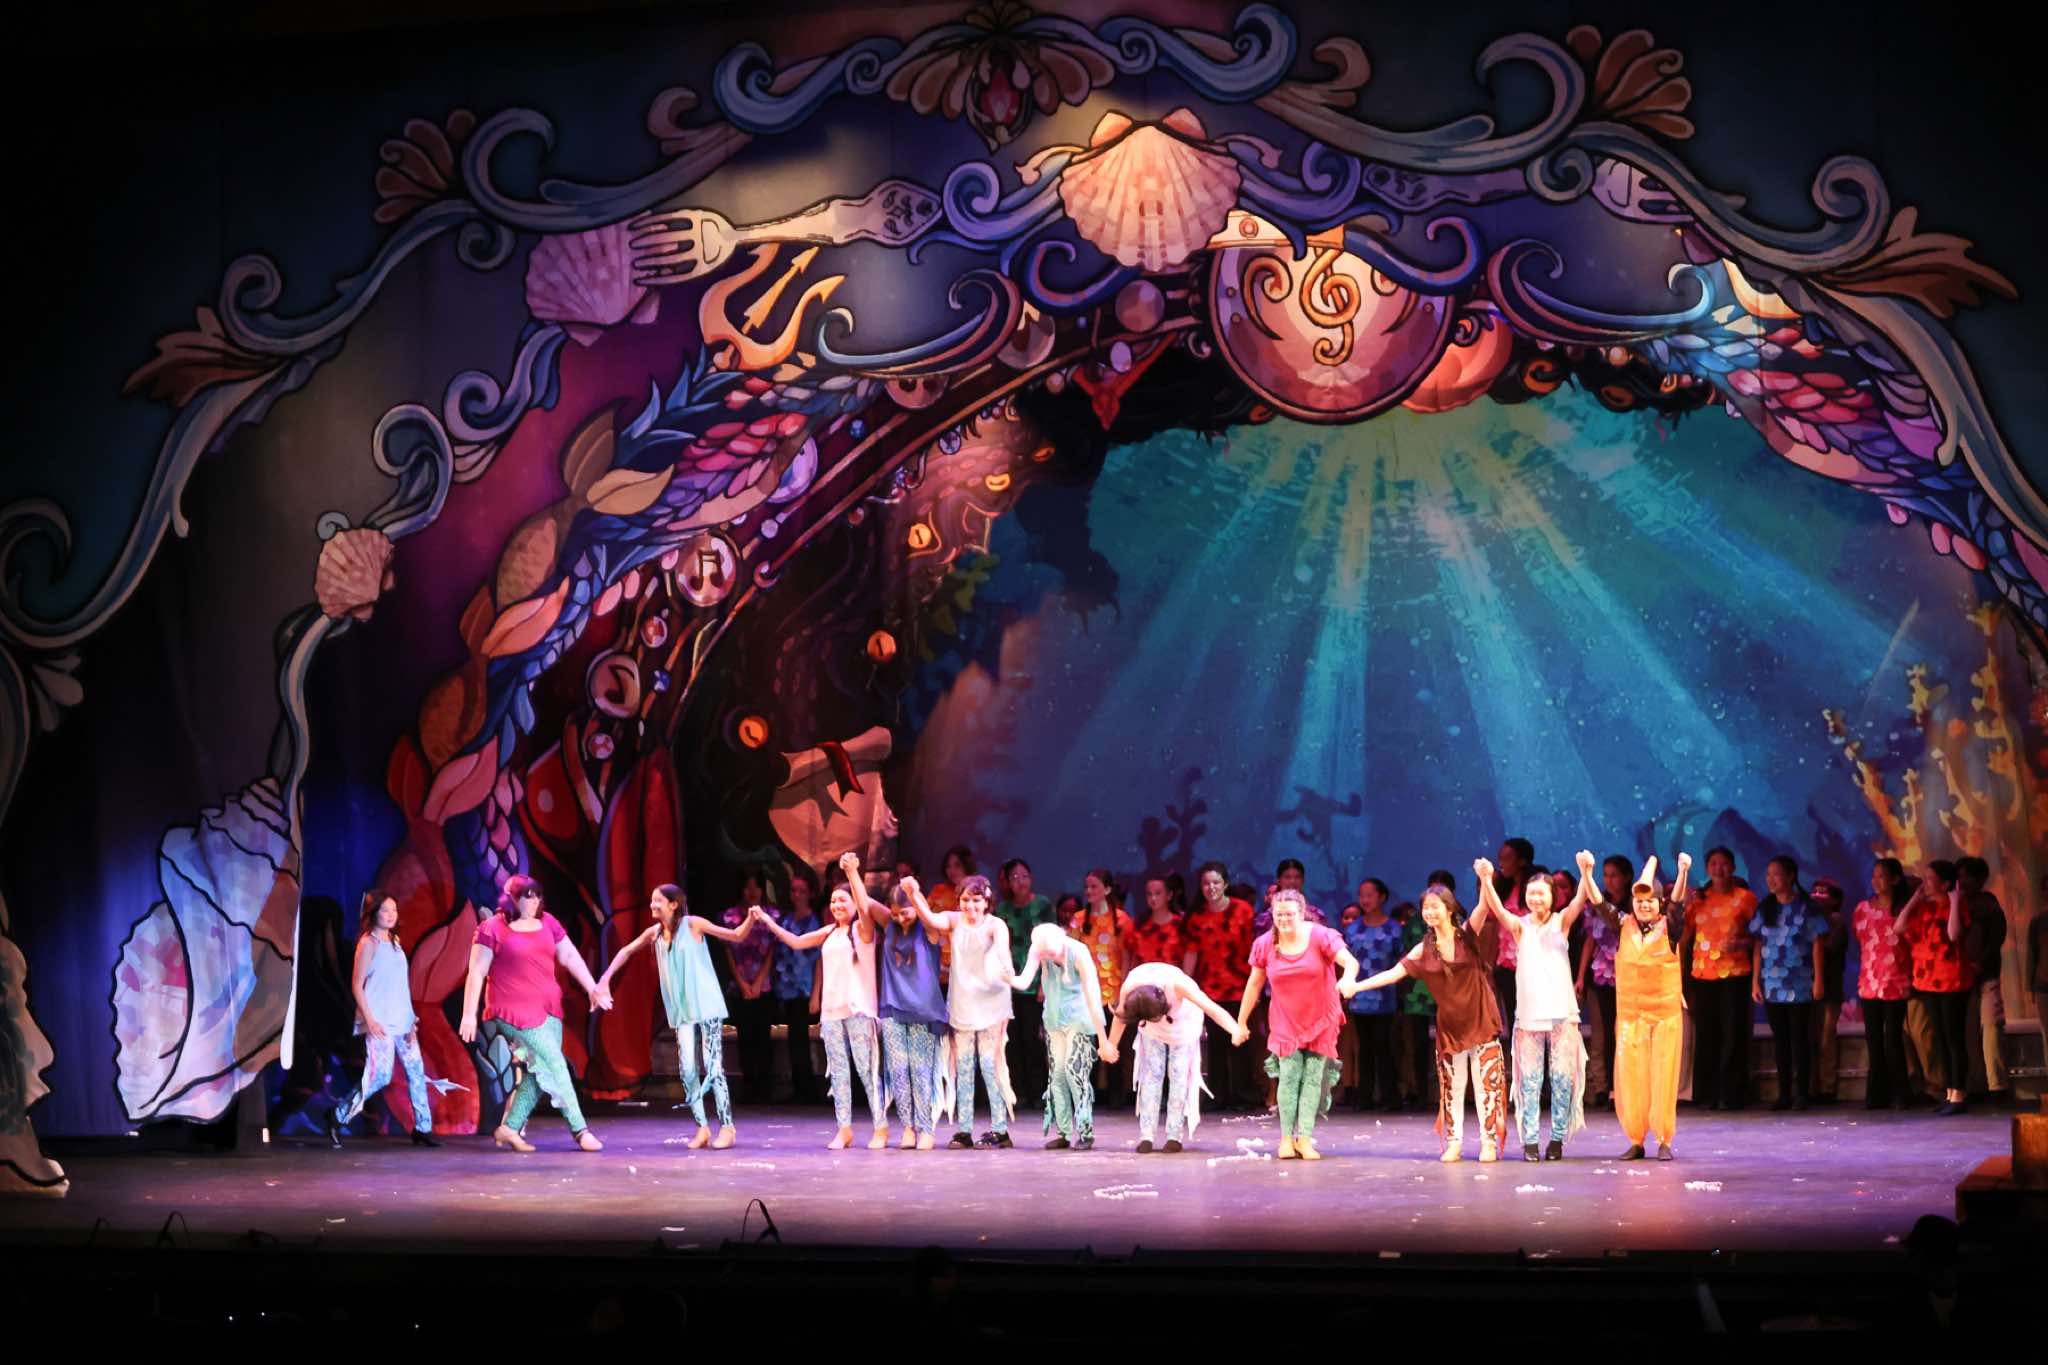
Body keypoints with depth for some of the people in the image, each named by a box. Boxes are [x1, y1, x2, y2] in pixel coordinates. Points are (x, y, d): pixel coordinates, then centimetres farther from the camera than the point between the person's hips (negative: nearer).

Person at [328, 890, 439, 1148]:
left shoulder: (393, 941, 14)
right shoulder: (368, 942, -6)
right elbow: (357, 986, -8)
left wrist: (410, 1019, 13)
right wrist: (369, 1020, -15)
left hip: (402, 1021, 7)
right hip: (379, 1023, -7)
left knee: (416, 1072, 2)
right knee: (380, 1075, -11)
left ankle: (422, 1129, 6)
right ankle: (338, 1117, 6)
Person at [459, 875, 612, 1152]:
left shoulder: (547, 922, 10)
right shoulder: (492, 929, -5)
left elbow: (570, 957, 12)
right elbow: (476, 973, -6)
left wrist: (592, 989, 2)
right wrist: (469, 1014, -10)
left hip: (548, 1009, 6)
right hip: (514, 1011, -6)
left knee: (539, 1073, 4)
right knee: (554, 1065, -10)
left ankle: (509, 1128, 16)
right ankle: (579, 1129, -5)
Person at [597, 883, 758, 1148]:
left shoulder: (693, 924, -7)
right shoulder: (654, 933, 6)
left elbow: (736, 936, -6)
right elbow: (627, 951, 22)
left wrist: (751, 920, -24)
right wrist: (607, 976, 14)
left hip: (707, 1006, -5)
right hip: (682, 1011, 5)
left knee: (713, 1066, -8)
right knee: (687, 1069, -2)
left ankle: (727, 1127, -2)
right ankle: (702, 1128, 6)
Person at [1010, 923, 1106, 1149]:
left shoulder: (1078, 953, -23)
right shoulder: (1038, 949, -11)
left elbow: (1093, 997, -23)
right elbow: (1025, 980, -18)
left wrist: (1103, 1040, -22)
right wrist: (1011, 979, -43)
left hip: (1079, 1017, -5)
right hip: (1054, 1017, 5)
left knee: (1075, 1069, -15)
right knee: (1056, 1073, 3)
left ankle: (1085, 1132, -10)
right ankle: (1063, 1133, 9)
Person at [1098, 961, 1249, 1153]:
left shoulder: (1177, 983, -43)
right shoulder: (1130, 988, -35)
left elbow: (1212, 1008, -49)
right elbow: (1121, 1016, -12)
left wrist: (1235, 1030, -63)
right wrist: (1111, 1045, -1)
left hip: (1183, 1020, -2)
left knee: (1179, 1073, -8)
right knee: (1152, 1072, -7)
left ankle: (1175, 1136, -3)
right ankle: (1147, 1136, -4)